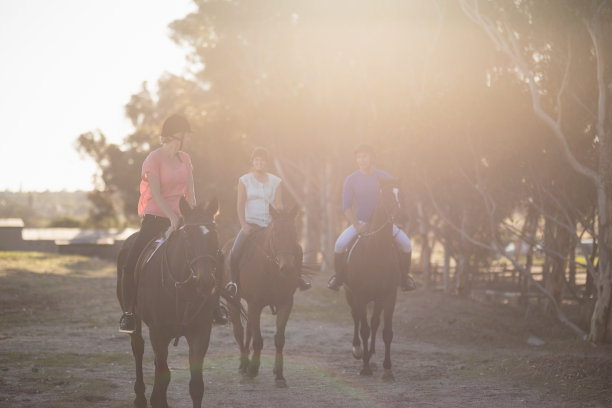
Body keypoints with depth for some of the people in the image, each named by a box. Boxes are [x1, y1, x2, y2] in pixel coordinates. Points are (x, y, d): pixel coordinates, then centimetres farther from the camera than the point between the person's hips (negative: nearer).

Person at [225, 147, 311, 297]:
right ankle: (234, 280, 0)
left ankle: (298, 276, 12)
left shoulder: (275, 181, 10)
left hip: (271, 224, 2)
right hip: (251, 224, -2)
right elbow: (240, 204, 0)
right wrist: (243, 224, -11)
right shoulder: (244, 180, 4)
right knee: (235, 252, -25)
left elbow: (278, 204, 7)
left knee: (296, 248, -11)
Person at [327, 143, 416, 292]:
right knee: (340, 244, -22)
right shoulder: (351, 180, -3)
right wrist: (357, 226, -14)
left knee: (406, 244, -21)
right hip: (360, 222, 0)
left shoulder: (383, 177, -3)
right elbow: (346, 206, -2)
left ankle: (404, 277, 2)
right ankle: (339, 277, 2)